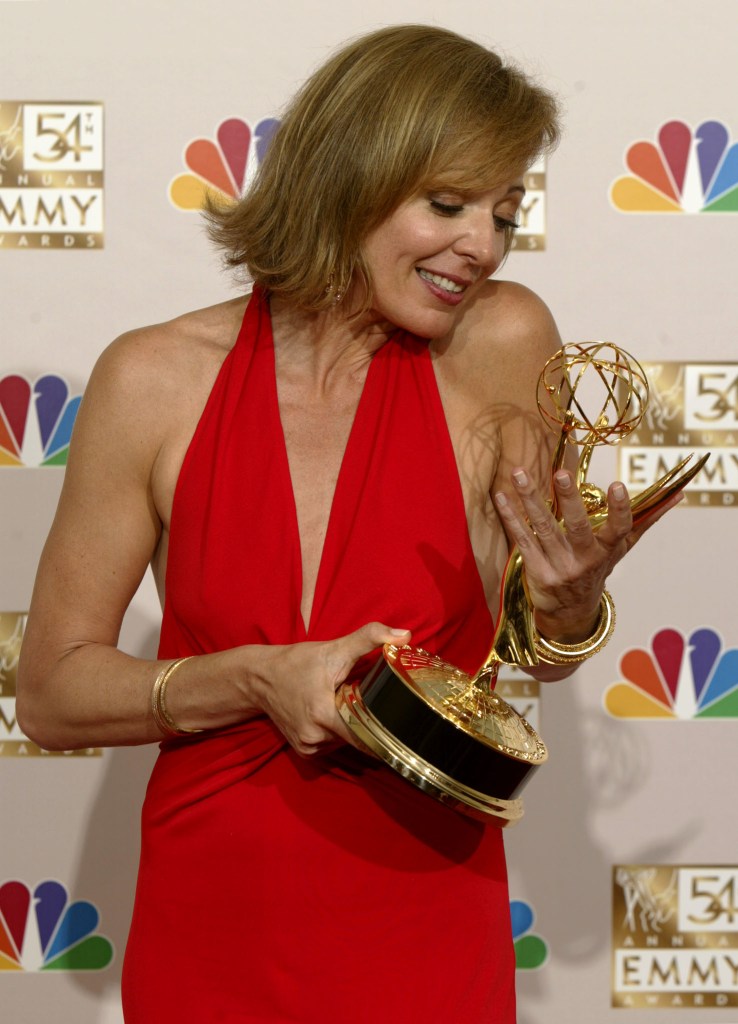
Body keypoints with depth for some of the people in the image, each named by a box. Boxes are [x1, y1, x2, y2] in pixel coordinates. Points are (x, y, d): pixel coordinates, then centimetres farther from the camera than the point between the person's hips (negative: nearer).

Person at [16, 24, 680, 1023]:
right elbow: (51, 693, -4)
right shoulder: (157, 380, -9)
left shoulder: (501, 347, -8)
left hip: (427, 936, 0)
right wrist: (257, 681, -18)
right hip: (210, 934, 0)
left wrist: (572, 595, -19)